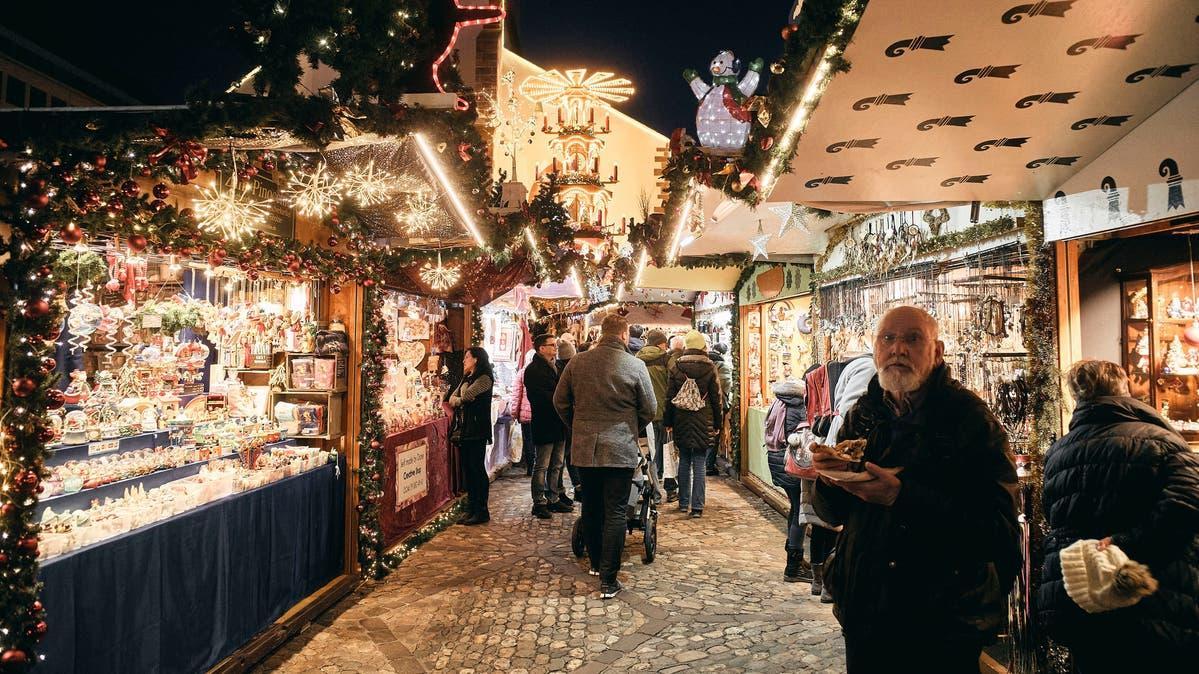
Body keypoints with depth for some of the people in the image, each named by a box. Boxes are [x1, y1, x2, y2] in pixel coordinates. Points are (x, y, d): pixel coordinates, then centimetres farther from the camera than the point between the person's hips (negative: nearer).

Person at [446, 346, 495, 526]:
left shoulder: (484, 378, -8)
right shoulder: (466, 379, 20)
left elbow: (465, 396, -19)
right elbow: (452, 398, 10)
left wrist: (457, 400, 1)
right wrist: (459, 400, -11)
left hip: (476, 431, -8)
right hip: (462, 430, 8)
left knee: (477, 469, -5)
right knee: (467, 470, 10)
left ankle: (481, 511, 0)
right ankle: (471, 509, 17)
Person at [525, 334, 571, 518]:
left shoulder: (555, 367, 18)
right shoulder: (533, 369, -10)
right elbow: (539, 396, -20)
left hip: (558, 424, 9)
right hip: (545, 425, -9)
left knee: (556, 466, 14)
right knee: (542, 467, -2)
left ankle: (553, 499, 23)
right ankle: (539, 503, 4)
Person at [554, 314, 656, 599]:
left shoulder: (577, 362, -1)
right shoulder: (635, 365, -9)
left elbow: (560, 401, 6)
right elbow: (649, 409, -2)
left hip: (585, 447, 3)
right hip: (621, 449, -3)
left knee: (591, 508, 19)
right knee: (616, 513, 3)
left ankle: (596, 563, 34)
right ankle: (608, 580, 4)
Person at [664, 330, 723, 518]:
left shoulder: (677, 367, -2)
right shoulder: (709, 368, -6)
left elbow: (669, 396, 3)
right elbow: (717, 397, -1)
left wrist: (668, 421, 11)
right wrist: (717, 423, 8)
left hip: (681, 422, 2)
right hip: (703, 423, -2)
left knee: (684, 462, 13)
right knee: (700, 464, 0)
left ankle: (684, 502, 20)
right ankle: (697, 506, 0)